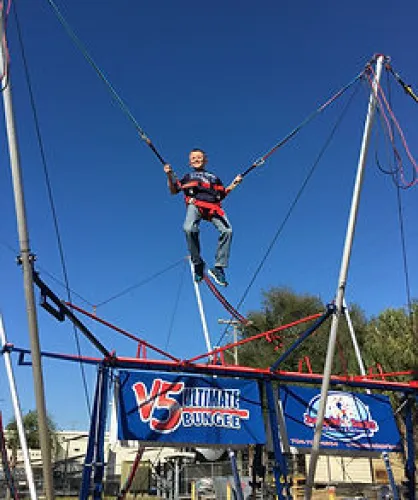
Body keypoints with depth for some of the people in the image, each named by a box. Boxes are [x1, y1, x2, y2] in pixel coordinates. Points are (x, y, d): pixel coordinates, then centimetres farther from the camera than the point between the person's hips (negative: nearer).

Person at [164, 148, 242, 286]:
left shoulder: (214, 178, 36)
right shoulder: (188, 177, 33)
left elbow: (221, 195, 28)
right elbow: (173, 191, 23)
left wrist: (234, 184, 19)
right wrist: (170, 176, 9)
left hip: (213, 206, 2)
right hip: (195, 204, -1)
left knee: (227, 230, -27)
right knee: (189, 229, -35)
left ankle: (218, 267, -25)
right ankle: (197, 264, -20)